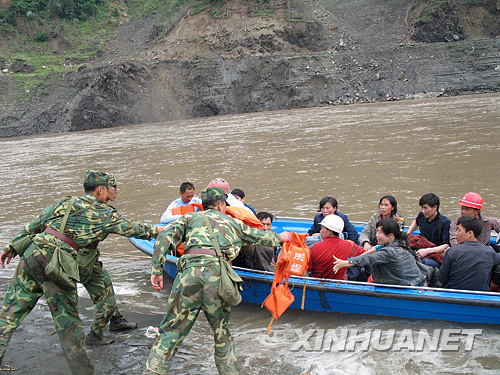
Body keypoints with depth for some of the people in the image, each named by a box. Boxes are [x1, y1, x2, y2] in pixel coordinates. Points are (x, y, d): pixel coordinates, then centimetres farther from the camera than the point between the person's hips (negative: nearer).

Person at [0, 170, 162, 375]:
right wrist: (155, 230, 33)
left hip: (32, 253, 5)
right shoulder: (105, 214, 6)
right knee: (68, 322, 4)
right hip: (57, 266, -4)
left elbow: (33, 225, 18)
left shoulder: (64, 202, 18)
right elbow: (131, 229, 17)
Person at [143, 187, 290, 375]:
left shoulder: (190, 217, 25)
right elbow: (260, 236, 43)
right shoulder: (233, 223, 29)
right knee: (222, 332, 16)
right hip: (218, 274, 0)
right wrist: (279, 237, 63)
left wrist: (157, 270, 7)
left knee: (171, 331, 5)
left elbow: (165, 236, 9)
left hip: (190, 270, 0)